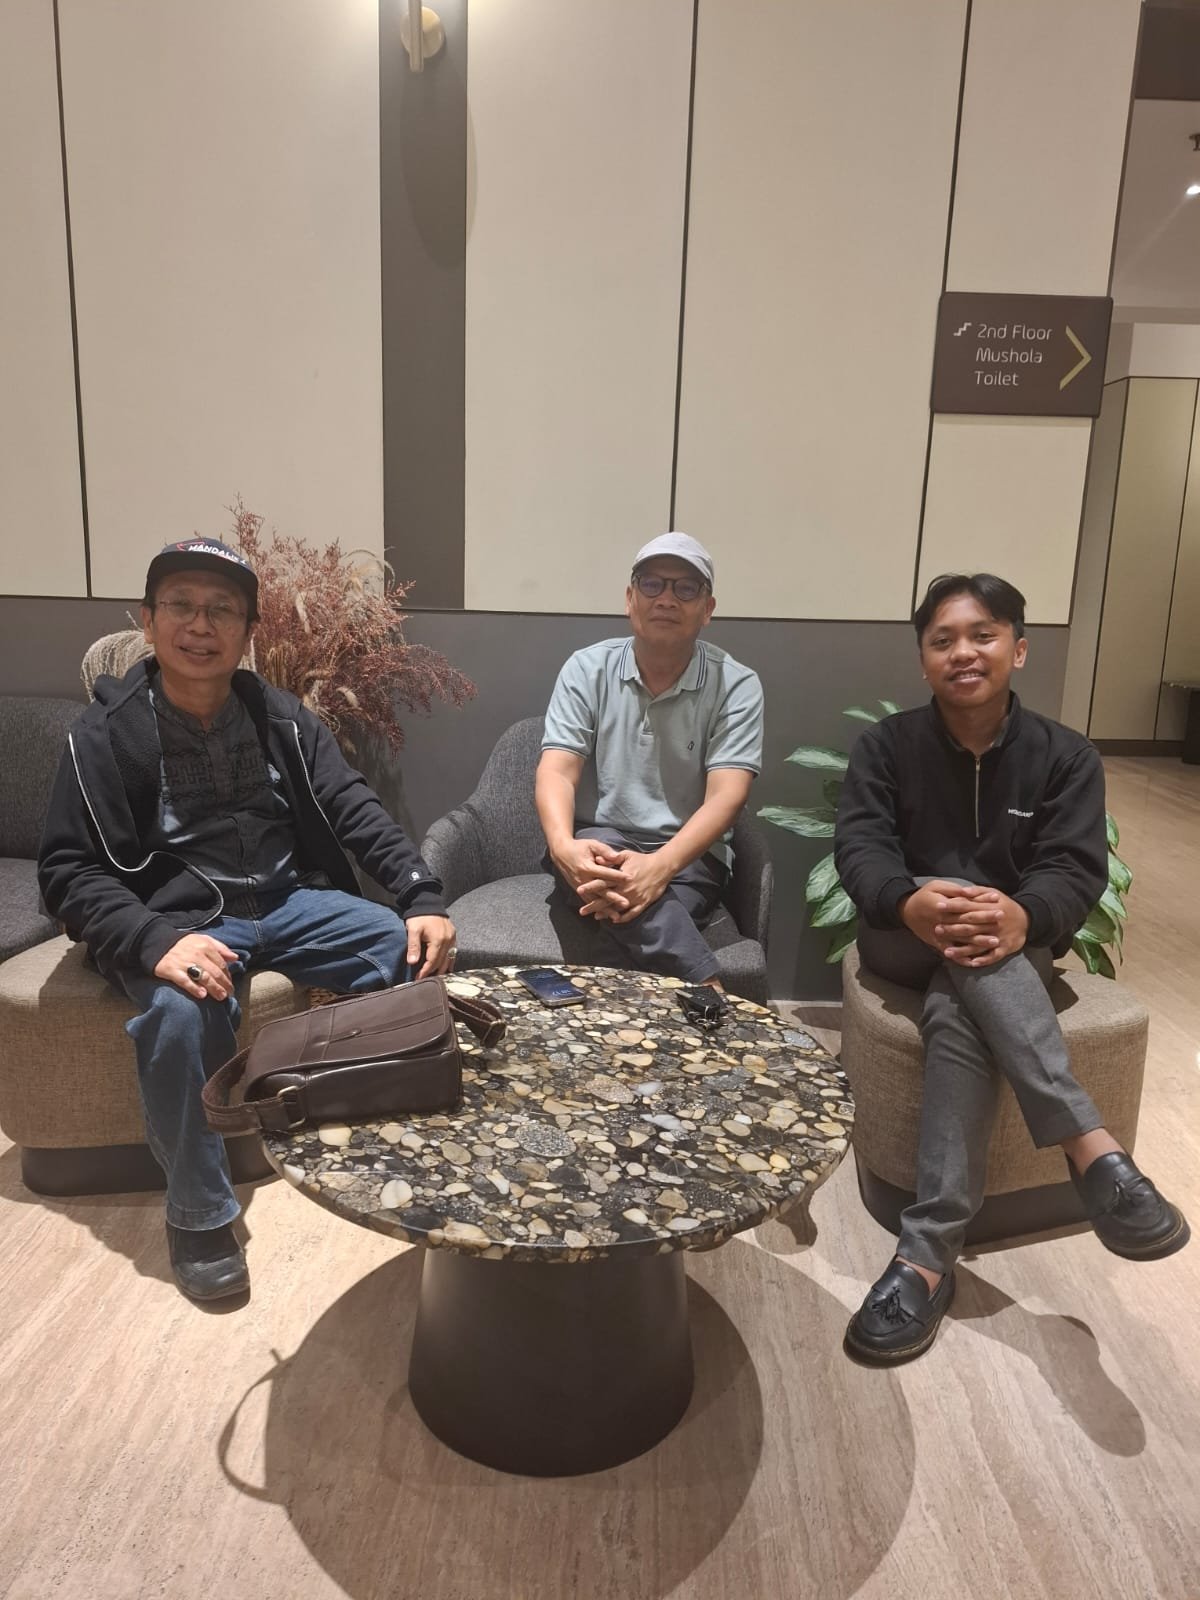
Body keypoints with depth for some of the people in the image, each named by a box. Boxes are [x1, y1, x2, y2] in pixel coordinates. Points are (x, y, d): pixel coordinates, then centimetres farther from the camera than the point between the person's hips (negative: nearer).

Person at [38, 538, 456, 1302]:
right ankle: (200, 1214, -12)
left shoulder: (281, 716, 3)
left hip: (288, 900, 4)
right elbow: (69, 869, -10)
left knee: (417, 952, -16)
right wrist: (155, 942, -29)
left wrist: (424, 897, -17)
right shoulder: (107, 732, -7)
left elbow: (356, 809, -2)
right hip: (178, 918, -3)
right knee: (180, 1011, -35)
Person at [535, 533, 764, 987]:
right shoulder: (587, 669, -1)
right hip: (600, 845, 2)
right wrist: (563, 846, -35)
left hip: (688, 858, -1)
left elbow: (725, 796, -16)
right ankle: (709, 994, -36)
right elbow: (556, 772, -11)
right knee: (594, 861, -35)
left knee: (642, 897, -36)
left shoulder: (736, 685, -5)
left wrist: (660, 864, -36)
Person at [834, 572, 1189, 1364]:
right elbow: (860, 847, -13)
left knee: (959, 1011, -35)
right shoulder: (887, 744, 0)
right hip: (904, 939, 0)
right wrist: (910, 902, -38)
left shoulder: (1066, 756, 0)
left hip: (1013, 950, 0)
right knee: (964, 956, -36)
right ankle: (1090, 1144, -42)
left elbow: (1076, 869, -13)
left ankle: (928, 1253, -37)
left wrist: (1023, 917, -38)